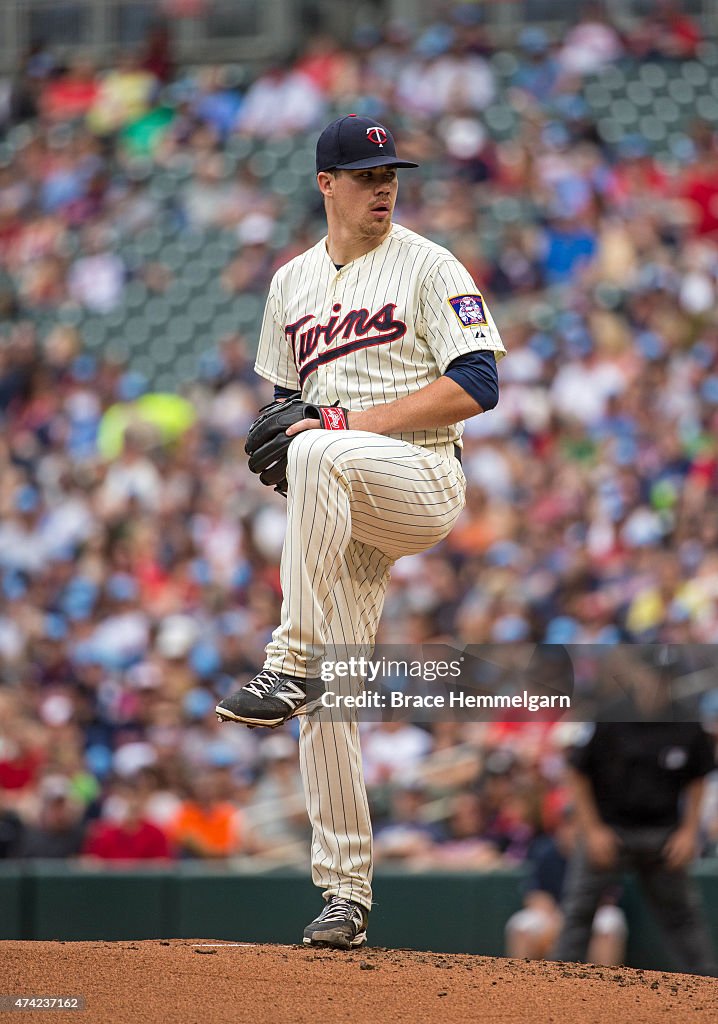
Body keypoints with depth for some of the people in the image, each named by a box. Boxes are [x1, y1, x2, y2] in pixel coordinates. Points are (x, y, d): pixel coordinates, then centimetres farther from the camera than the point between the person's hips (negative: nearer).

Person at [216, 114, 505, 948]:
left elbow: (476, 386, -10)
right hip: (341, 514, 6)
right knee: (329, 705, -4)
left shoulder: (429, 268, 0)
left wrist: (354, 422, -17)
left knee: (321, 455, -39)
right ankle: (346, 893, 4)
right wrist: (275, 436, 3)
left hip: (422, 480, -5)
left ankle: (292, 663, -39)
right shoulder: (292, 283, 18)